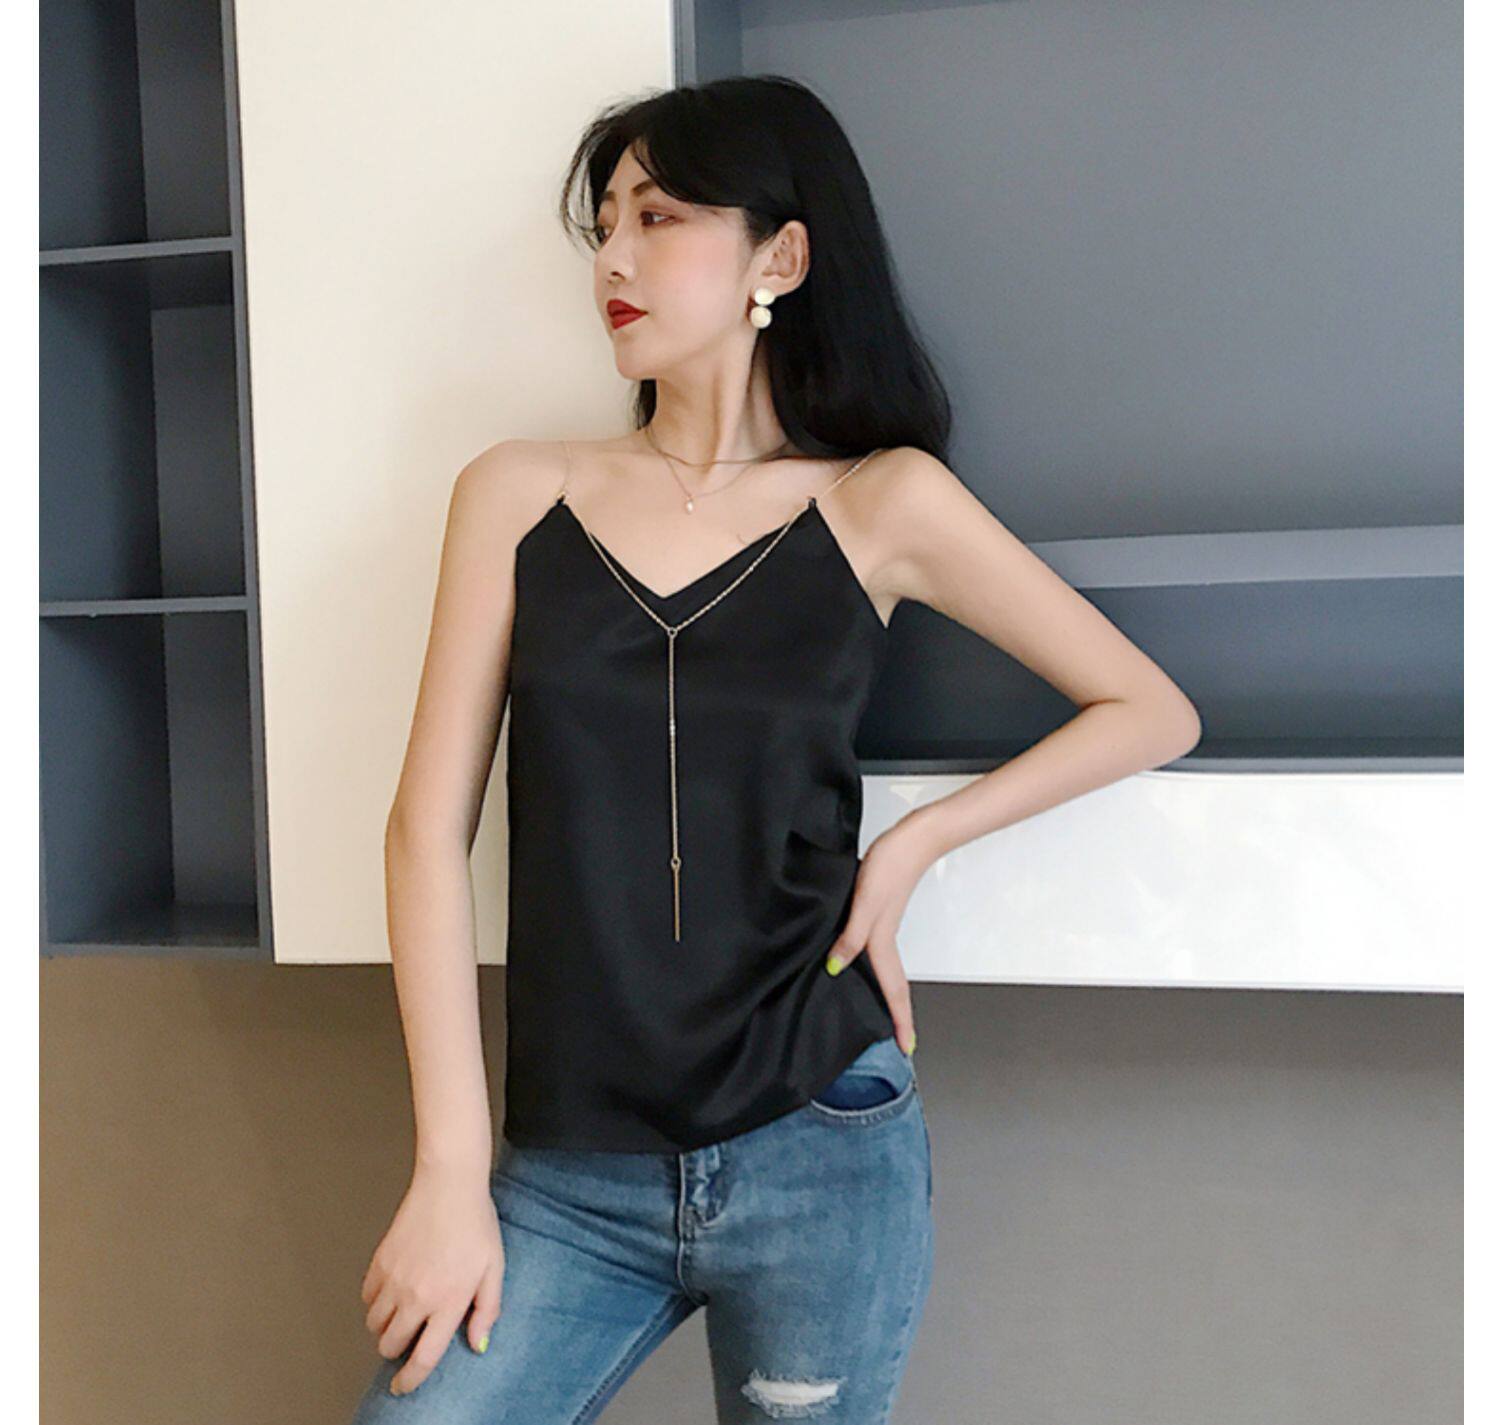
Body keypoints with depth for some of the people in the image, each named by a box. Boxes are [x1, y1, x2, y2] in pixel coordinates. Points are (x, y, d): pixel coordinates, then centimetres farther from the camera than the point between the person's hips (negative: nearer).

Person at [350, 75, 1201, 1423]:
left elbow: (1151, 712, 6)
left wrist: (913, 845, -5)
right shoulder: (521, 492, 3)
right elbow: (431, 824, -1)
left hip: (819, 1156, -1)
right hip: (569, 1181, 2)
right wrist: (452, 1172, -6)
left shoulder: (881, 504, 0)